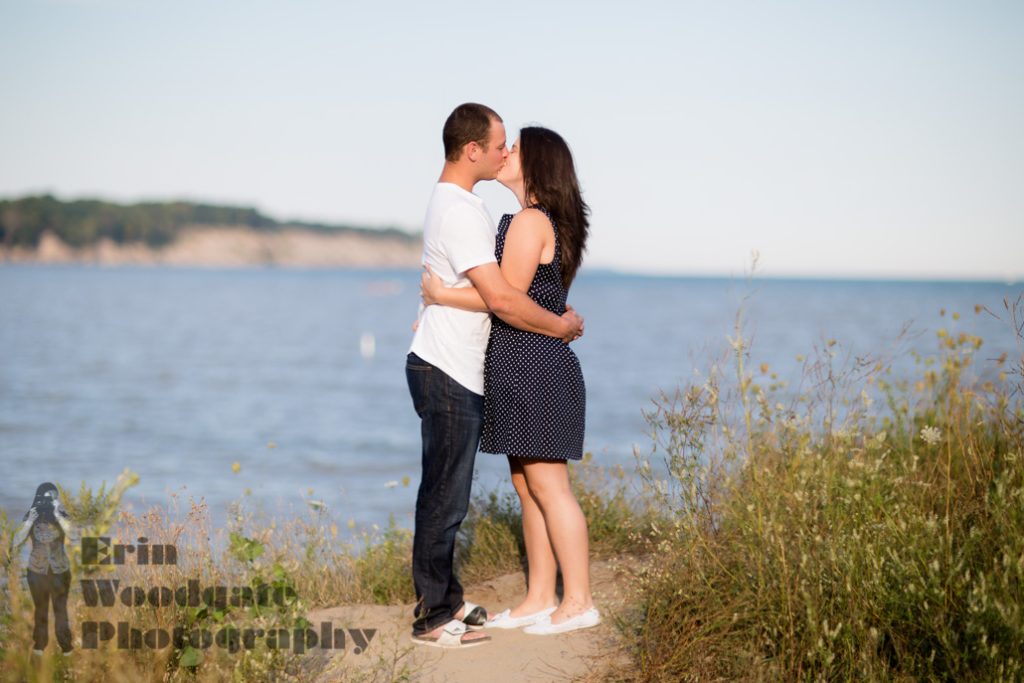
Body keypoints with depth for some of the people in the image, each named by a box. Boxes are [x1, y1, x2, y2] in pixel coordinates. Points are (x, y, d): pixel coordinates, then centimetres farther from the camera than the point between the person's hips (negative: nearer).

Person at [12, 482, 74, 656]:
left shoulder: (61, 516, -11)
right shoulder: (31, 516, -8)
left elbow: (71, 532, -30)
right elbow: (16, 542, -13)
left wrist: (57, 514, -38)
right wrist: (29, 522, -26)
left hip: (59, 571, -1)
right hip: (37, 571, 1)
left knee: (61, 609, 5)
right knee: (41, 609, 14)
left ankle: (65, 647, 15)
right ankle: (39, 644, 26)